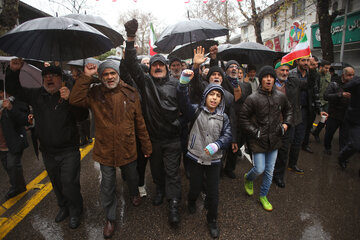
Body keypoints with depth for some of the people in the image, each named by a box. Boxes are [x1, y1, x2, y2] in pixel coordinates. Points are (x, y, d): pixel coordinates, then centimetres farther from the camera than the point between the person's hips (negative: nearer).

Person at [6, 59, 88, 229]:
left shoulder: (69, 95, -11)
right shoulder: (37, 95, 4)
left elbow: (82, 116, -23)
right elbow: (13, 90, 13)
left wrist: (70, 100, -38)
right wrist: (13, 71, -3)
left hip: (69, 151, -5)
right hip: (48, 152, 5)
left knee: (69, 184, 0)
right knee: (56, 183, 22)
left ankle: (75, 212, 24)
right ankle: (63, 207, 44)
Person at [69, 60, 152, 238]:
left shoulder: (130, 93, -5)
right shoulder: (95, 94, -5)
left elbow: (139, 122, -1)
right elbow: (75, 100, -23)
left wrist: (146, 145, 3)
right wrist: (86, 76, -21)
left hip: (128, 150, 1)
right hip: (105, 151, 0)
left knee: (132, 178, 24)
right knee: (107, 187, 14)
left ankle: (134, 194, 59)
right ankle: (110, 218, 38)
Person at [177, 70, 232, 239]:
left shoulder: (223, 117, 4)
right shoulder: (196, 111, -4)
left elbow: (227, 135, -2)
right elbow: (183, 102, -22)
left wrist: (217, 145, -22)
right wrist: (184, 83, -38)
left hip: (214, 160, 2)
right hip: (195, 157, -1)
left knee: (213, 193, 8)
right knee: (195, 187, 13)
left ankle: (212, 220, 34)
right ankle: (191, 201, 51)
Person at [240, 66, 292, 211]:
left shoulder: (280, 96, 0)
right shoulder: (253, 98, -14)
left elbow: (288, 110, 20)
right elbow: (243, 118, -9)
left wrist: (286, 123, 5)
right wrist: (255, 132, -13)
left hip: (274, 140, 5)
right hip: (258, 141, -4)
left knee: (269, 171, 13)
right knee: (259, 169, -1)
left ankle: (263, 196, 33)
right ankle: (248, 178, 35)